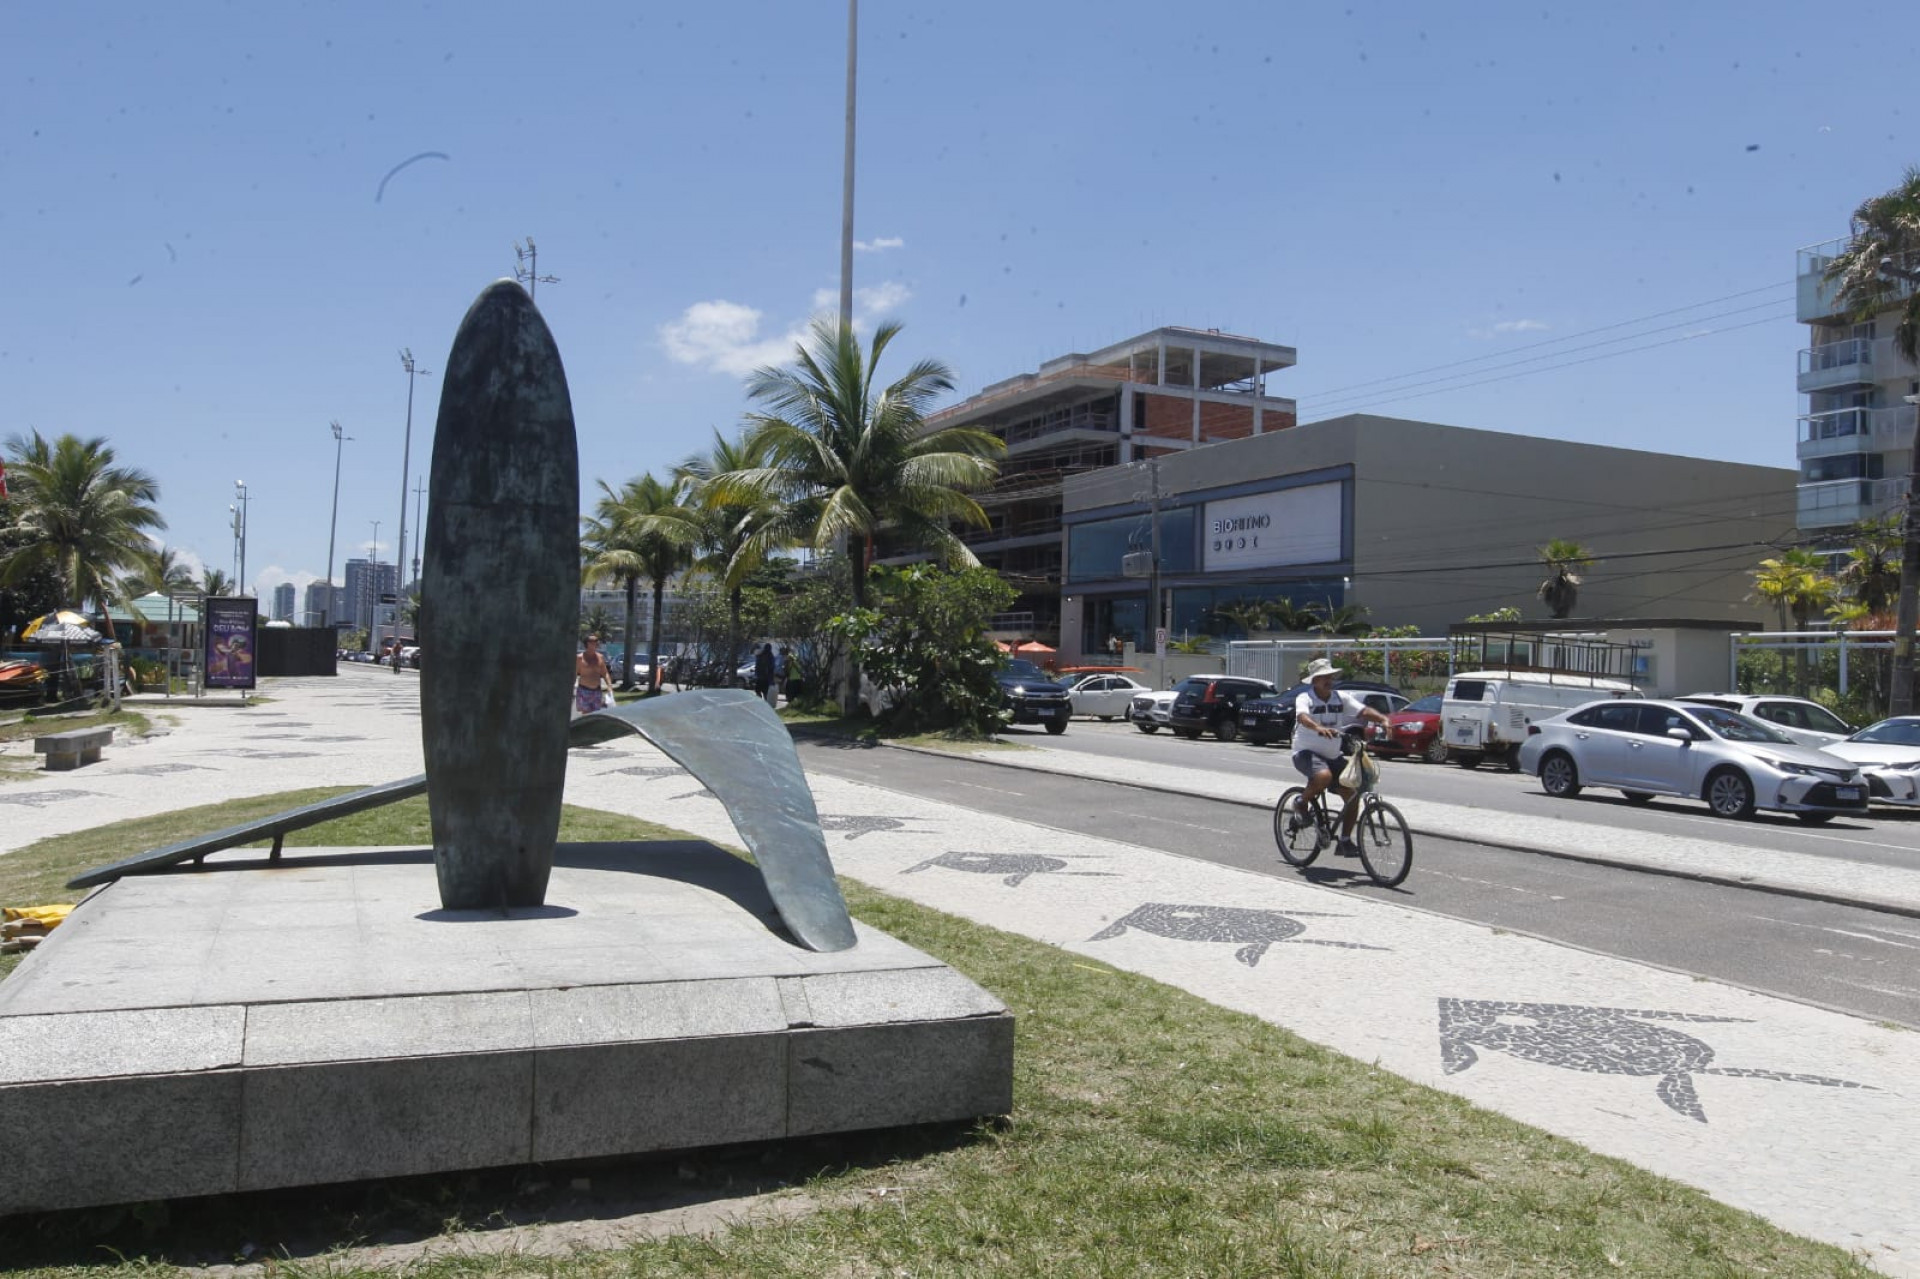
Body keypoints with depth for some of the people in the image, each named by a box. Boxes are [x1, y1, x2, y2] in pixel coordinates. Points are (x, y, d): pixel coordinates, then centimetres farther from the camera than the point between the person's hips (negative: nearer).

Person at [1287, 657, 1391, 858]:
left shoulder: (1341, 698, 1)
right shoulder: (1305, 699, -12)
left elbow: (1363, 710, -12)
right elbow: (1302, 717, -33)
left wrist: (1383, 719, -32)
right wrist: (1319, 728, -54)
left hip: (1333, 756, 5)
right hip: (1306, 752, -5)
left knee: (1352, 795, -5)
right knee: (1324, 776, -36)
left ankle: (1345, 841, 10)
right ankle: (1302, 804, -6)